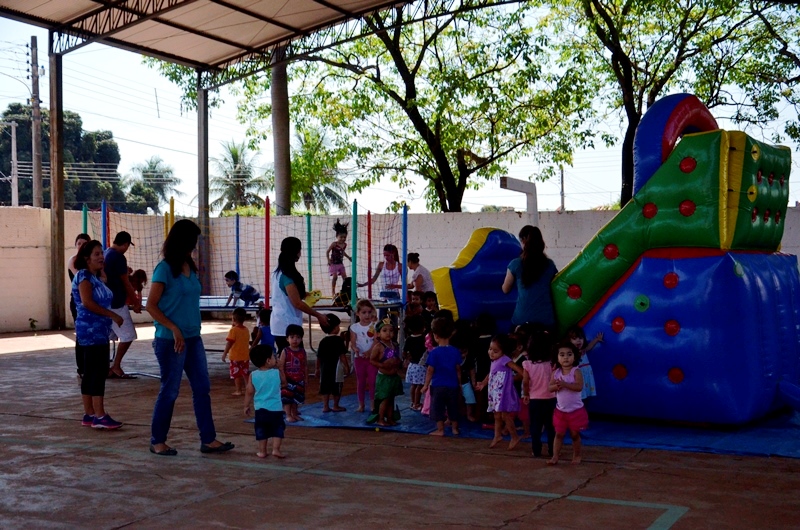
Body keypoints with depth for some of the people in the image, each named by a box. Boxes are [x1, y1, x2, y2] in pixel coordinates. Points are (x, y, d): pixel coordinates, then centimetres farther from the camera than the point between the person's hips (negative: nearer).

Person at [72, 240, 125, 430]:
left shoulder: (95, 277, 18)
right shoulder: (84, 276, -9)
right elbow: (87, 302, -20)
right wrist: (113, 315, -18)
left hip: (99, 331, 10)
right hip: (91, 330, -9)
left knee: (91, 373, 11)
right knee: (99, 371, -11)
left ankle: (89, 414, 15)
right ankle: (99, 416, -11)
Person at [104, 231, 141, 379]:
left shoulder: (105, 254, 11)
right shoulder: (119, 257, -15)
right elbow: (126, 283, -11)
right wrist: (136, 302, -1)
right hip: (116, 303, -9)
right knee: (128, 335, -1)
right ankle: (116, 367, 1)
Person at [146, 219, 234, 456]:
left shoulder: (190, 267, 10)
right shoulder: (165, 269, -11)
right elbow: (151, 305, -13)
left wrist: (193, 330, 14)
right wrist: (174, 329, -18)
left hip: (193, 338, 7)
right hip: (171, 340, -7)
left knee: (202, 388, 7)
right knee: (170, 390, 2)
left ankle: (208, 439, 12)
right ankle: (157, 441, 16)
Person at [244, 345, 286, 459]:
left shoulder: (253, 375, -5)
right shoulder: (277, 373, -7)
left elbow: (249, 392, -3)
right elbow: (284, 382, 13)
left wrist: (246, 406, 8)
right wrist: (278, 368, 16)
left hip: (260, 409, 2)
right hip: (276, 408, -2)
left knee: (261, 430, 13)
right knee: (278, 429, 8)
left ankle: (262, 451, 16)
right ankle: (276, 449, -2)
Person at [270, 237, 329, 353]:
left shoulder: (279, 272, 11)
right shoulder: (287, 275, -17)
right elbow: (297, 303, -18)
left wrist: (305, 294, 16)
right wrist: (318, 315, -11)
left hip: (281, 322, 10)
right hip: (287, 325, -10)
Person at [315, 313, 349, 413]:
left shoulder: (323, 341, 7)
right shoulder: (339, 340, -11)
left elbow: (319, 357, 10)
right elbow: (342, 355, -15)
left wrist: (318, 368, 19)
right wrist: (346, 366, -7)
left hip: (324, 367, 6)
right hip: (336, 367, -5)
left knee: (325, 386, 9)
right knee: (337, 388, 6)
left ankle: (325, 406, 13)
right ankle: (336, 406, 14)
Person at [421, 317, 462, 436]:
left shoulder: (434, 352, -13)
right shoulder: (455, 351, -2)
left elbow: (430, 370, -11)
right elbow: (458, 369, 5)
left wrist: (426, 385, -1)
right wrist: (459, 383, 17)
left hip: (438, 386, -4)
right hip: (453, 385, 4)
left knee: (438, 408, 6)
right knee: (453, 408, 15)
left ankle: (440, 430, 9)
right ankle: (455, 428, 24)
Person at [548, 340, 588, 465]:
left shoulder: (576, 371, -13)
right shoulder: (556, 372, -2)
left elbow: (579, 386, -25)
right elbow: (549, 388, -3)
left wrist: (564, 384, -33)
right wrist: (557, 386, -25)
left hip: (576, 410, -3)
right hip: (560, 410, 3)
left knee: (575, 434, 9)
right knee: (559, 434, 7)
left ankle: (576, 456, 24)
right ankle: (555, 456, 11)